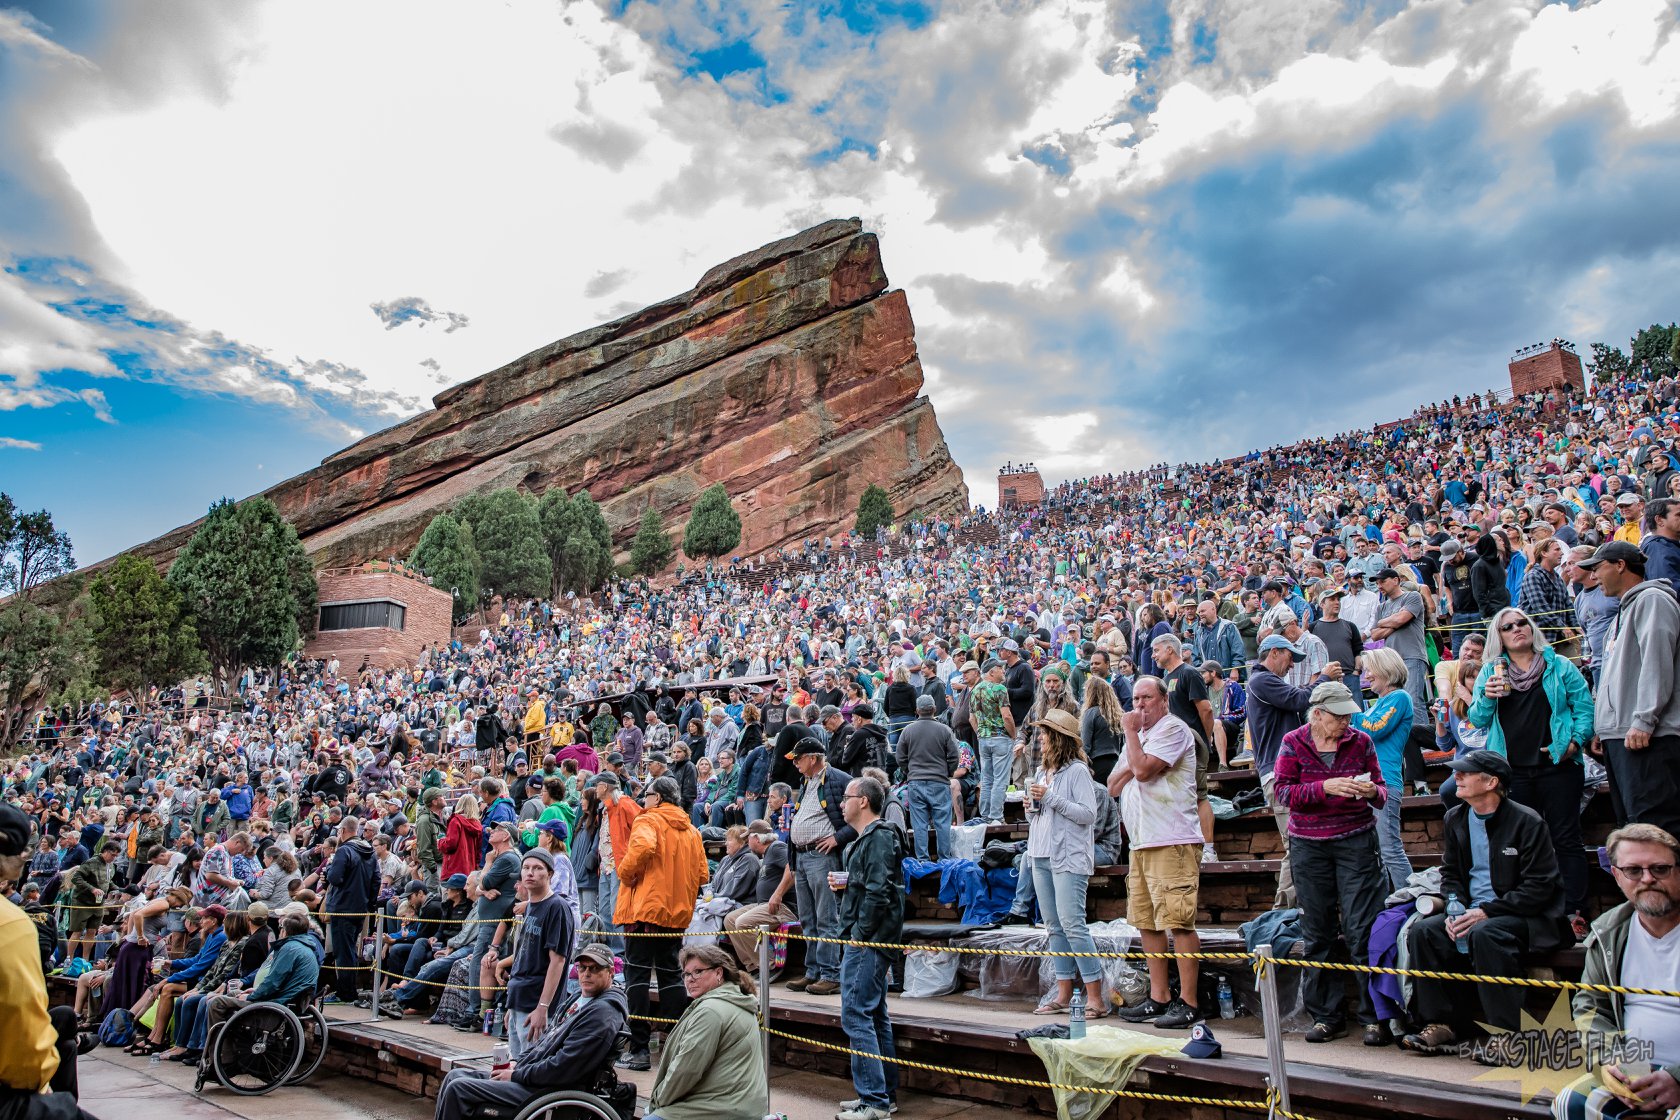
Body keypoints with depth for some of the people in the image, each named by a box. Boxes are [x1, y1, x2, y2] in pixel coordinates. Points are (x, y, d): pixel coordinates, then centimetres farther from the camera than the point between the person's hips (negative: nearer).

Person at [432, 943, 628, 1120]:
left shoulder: (602, 1013, -20)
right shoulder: (578, 997, 13)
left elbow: (563, 1068, -24)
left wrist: (516, 1075, -14)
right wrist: (517, 1064, 7)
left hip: (552, 1089, -10)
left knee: (458, 1088, -13)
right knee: (455, 1076, 11)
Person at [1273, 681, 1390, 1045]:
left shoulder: (1360, 741, 5)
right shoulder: (1294, 742, 2)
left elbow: (1382, 789, 9)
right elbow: (1284, 791, -6)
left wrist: (1373, 791, -15)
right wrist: (1325, 787, -20)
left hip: (1357, 840, 0)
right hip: (1309, 845, 0)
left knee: (1363, 929, -6)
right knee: (1317, 933, 4)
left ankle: (1376, 1016, 4)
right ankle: (1327, 1016, 14)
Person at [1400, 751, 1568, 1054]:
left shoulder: (1526, 821, -11)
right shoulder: (1456, 818, 10)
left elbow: (1540, 887, -14)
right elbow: (1450, 874, 17)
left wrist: (1486, 912, -21)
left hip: (1524, 915, -6)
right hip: (1473, 913, 7)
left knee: (1484, 934, -36)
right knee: (1421, 931, -17)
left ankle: (1507, 1034, -25)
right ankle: (1440, 1026, -10)